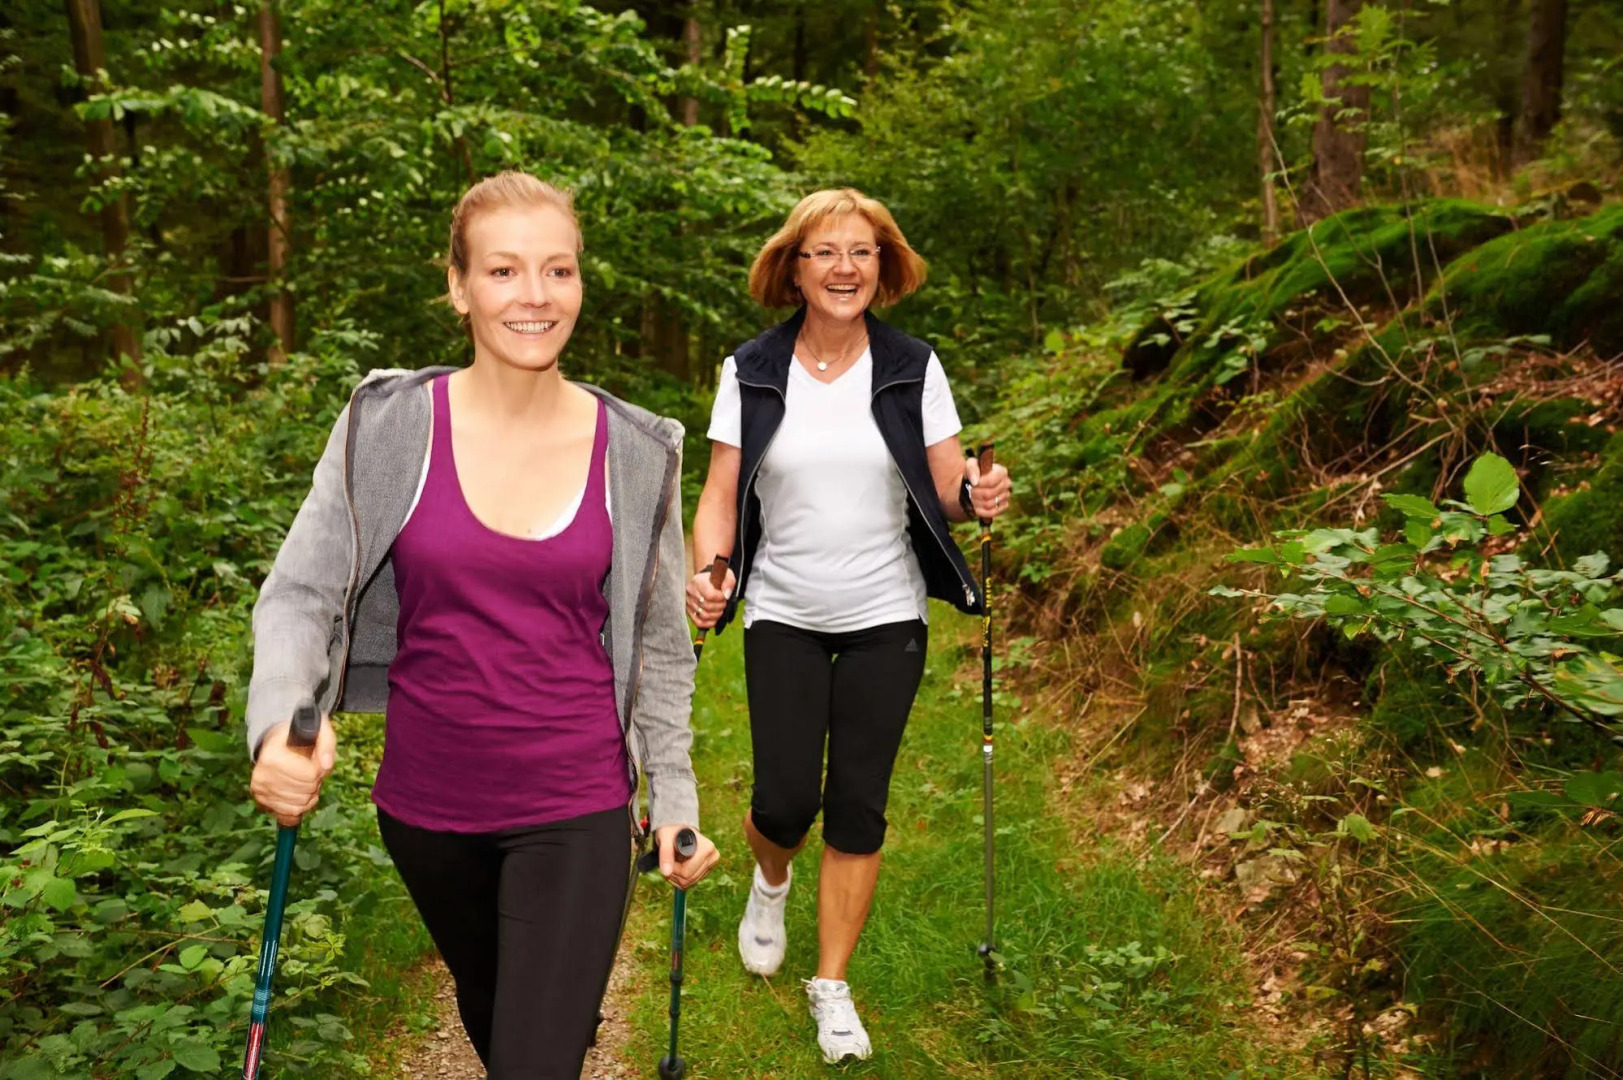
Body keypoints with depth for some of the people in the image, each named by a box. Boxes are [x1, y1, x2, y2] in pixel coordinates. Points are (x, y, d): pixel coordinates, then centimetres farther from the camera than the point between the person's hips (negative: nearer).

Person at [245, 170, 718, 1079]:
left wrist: (675, 798, 3)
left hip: (576, 808, -1)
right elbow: (302, 592, -6)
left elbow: (658, 645, 2)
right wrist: (276, 726, -24)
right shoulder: (391, 424, -9)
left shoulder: (636, 451, -7)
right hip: (427, 801, 2)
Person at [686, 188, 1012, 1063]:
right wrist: (708, 572, -21)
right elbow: (721, 495, -3)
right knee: (786, 800, -3)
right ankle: (770, 880, 36)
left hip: (886, 620, 0)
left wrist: (978, 495, -24)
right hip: (783, 620, 0)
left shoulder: (913, 368, -1)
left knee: (859, 804, 3)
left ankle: (832, 984, 22)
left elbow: (947, 488, -1)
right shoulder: (751, 373, -2)